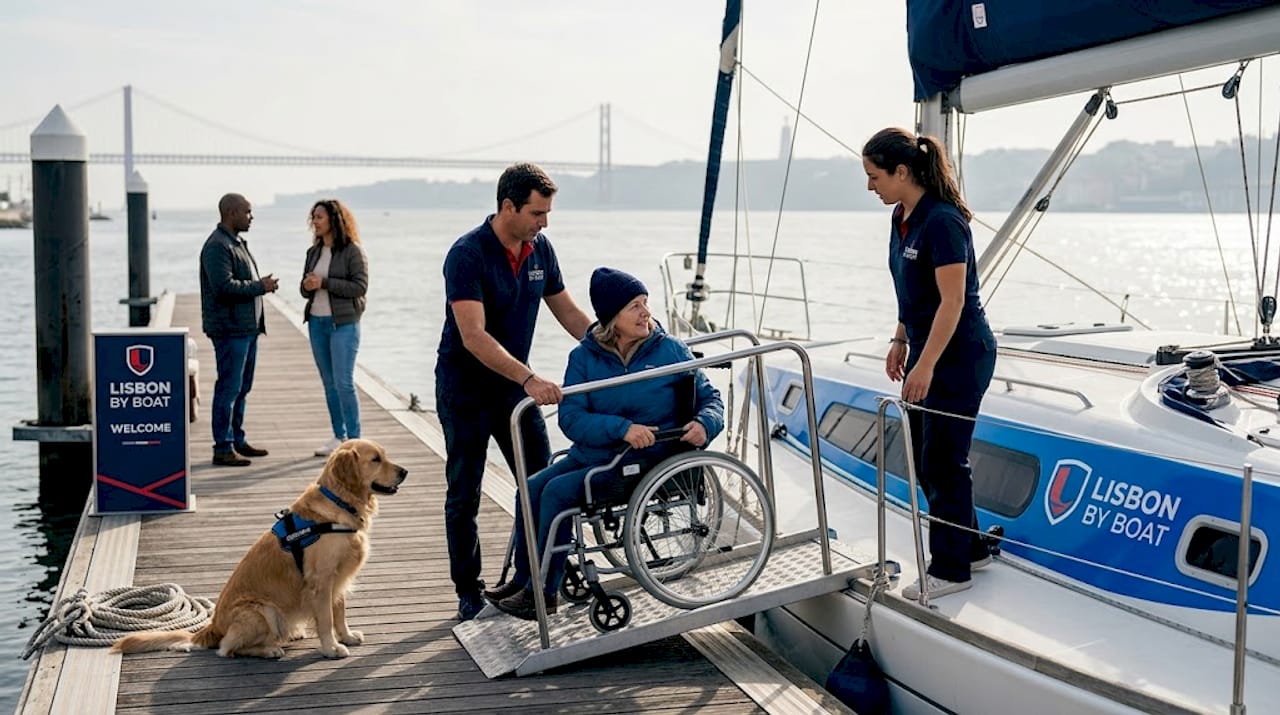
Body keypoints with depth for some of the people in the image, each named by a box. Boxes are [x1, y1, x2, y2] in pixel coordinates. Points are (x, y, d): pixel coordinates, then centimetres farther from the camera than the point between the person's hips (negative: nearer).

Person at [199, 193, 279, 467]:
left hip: (247, 326, 10)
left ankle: (237, 440, 25)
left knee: (241, 387, 16)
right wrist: (260, 287, -16)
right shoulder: (217, 246, -15)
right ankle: (223, 449, -2)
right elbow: (224, 286, -24)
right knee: (228, 387, -6)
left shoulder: (237, 242, 18)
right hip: (230, 328, -10)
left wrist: (263, 284, 11)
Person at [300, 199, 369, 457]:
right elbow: (306, 288, 17)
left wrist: (324, 283, -18)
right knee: (329, 383, 10)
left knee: (344, 383, -9)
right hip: (317, 322, 7)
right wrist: (307, 286, -8)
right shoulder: (314, 252, 12)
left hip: (343, 323, -7)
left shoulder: (352, 251, -8)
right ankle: (339, 436, 18)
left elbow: (360, 286, -15)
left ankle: (354, 440, -2)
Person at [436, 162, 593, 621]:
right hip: (466, 390, -6)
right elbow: (474, 336, -31)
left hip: (515, 385, 6)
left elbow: (568, 313, 10)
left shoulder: (541, 250, -1)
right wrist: (530, 380, -39)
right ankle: (469, 592, 16)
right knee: (464, 494, 4)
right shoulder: (467, 254, -22)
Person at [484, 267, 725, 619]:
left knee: (558, 491, -20)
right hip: (591, 454, 5)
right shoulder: (584, 357, 0)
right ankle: (522, 580, 9)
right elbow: (571, 418, -10)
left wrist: (704, 423, -22)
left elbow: (710, 398, 2)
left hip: (645, 462, -5)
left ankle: (544, 593, -8)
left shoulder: (670, 350, -5)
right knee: (531, 489, -10)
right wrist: (622, 428, -26)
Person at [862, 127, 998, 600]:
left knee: (943, 461, -1)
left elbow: (953, 301, -23)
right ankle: (971, 548, 29)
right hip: (927, 350, 10)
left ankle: (950, 569, 12)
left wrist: (926, 365, -23)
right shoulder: (903, 217, 7)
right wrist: (900, 341, 18)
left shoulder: (942, 222, -21)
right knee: (924, 458, 15)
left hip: (959, 356, -10)